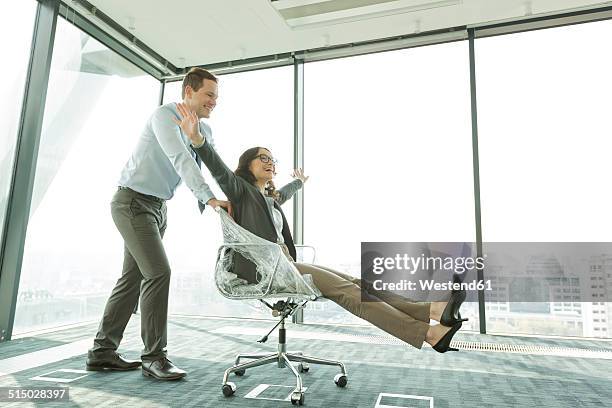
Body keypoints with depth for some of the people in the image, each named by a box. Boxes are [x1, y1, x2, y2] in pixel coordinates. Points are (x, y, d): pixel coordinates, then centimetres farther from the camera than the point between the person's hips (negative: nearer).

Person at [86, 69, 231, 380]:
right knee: (158, 272, -15)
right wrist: (209, 198, -41)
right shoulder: (165, 115, -15)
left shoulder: (205, 131, 10)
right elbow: (180, 159, -31)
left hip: (157, 206, 9)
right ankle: (154, 357, -4)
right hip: (133, 201, -8)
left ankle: (102, 351, 20)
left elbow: (212, 167, 5)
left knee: (134, 277, 9)